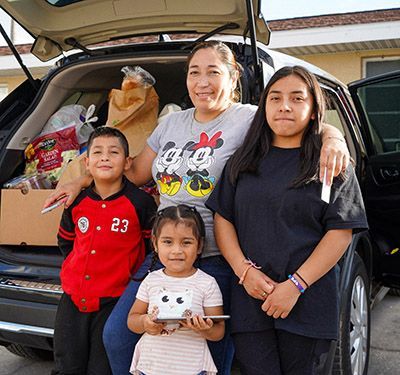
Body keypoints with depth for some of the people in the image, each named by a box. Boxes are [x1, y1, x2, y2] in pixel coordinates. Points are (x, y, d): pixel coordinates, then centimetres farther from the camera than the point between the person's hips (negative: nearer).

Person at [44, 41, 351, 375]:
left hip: (217, 261, -6)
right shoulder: (171, 124, 13)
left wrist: (332, 140, -34)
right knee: (117, 335, 7)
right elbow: (136, 172, 21)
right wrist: (82, 182, 18)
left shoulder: (249, 119, -6)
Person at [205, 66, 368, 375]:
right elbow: (223, 220, 7)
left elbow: (341, 233, -5)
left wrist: (296, 285, -14)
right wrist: (245, 270, -8)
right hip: (249, 298, 2)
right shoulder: (243, 162, 10)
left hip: (309, 302, -1)